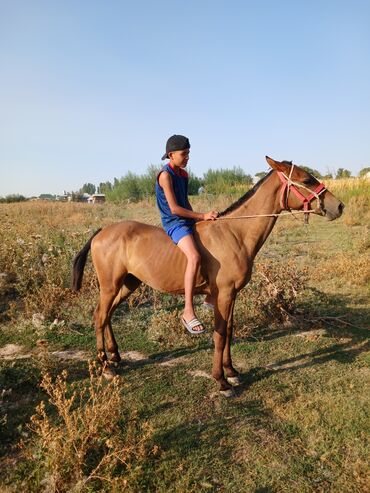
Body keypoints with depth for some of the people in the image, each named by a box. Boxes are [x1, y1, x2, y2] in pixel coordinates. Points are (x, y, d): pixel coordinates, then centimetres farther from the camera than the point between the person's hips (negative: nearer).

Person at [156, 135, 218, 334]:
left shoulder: (183, 174, 14)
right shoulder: (165, 175, -13)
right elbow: (174, 208, -19)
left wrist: (197, 218, 8)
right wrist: (201, 216, -16)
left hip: (188, 220, 10)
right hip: (174, 223, -10)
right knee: (194, 257, -33)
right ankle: (188, 312, -31)